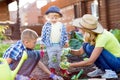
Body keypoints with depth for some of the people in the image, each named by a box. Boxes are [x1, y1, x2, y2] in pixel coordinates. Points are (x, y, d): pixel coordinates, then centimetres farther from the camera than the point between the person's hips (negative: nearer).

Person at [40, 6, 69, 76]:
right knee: (52, 58, 8)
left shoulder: (61, 25, 1)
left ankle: (62, 68, 27)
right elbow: (43, 35, 1)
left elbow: (65, 34, 8)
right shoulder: (46, 25, -4)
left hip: (59, 45, 2)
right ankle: (52, 69, 24)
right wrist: (42, 43, 3)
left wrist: (66, 41, 4)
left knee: (61, 58, 12)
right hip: (50, 45, -1)